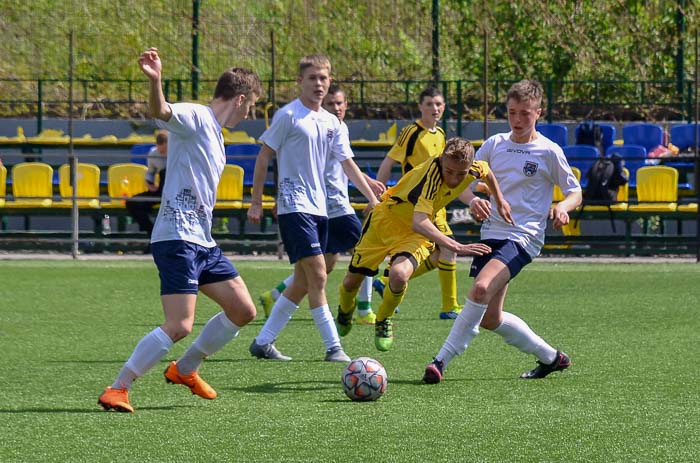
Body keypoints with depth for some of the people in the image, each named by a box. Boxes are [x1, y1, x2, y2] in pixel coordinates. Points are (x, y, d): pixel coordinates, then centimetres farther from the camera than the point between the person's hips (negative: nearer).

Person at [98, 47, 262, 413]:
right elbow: (160, 112, -31)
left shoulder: (214, 134, 21)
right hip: (177, 238, -10)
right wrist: (155, 81, -50)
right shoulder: (194, 117, -9)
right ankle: (117, 390, -9)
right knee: (179, 326, -17)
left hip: (202, 242, 10)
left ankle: (184, 369, 27)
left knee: (243, 311, 13)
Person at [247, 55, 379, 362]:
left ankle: (263, 342, 14)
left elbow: (347, 163, 16)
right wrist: (256, 201, -7)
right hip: (294, 207, -8)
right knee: (317, 275, -14)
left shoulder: (331, 123, 13)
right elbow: (264, 156, -5)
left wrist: (372, 197, 9)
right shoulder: (288, 116, -7)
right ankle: (333, 347, -12)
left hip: (319, 209, 8)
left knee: (303, 282, 7)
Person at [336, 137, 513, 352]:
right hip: (385, 219, -3)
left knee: (399, 275, -28)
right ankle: (345, 311, 46)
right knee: (351, 281, 8)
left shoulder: (474, 169, -18)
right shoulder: (431, 175, -37)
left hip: (415, 235, 3)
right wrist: (457, 247, -58)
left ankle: (383, 321, 2)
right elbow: (419, 222, -50)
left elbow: (486, 171, 10)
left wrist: (500, 201, 18)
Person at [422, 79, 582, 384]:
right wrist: (473, 201, -8)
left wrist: (563, 207, -17)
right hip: (491, 233, 6)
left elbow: (575, 193, 5)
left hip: (523, 237, -6)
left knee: (481, 289, -29)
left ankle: (441, 361, -26)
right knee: (490, 318, 7)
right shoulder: (494, 145, 10)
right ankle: (550, 357, 26)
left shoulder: (549, 152, -2)